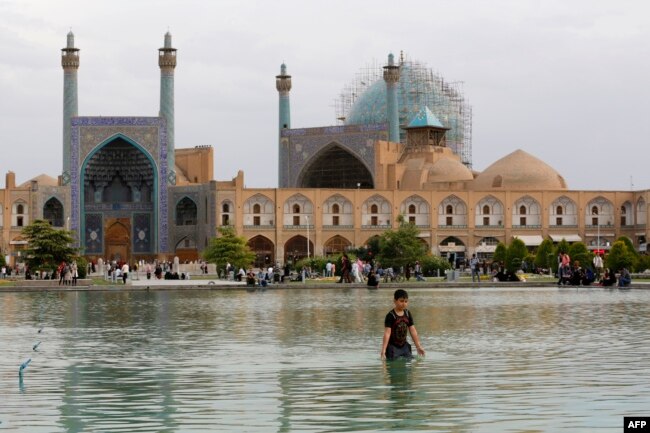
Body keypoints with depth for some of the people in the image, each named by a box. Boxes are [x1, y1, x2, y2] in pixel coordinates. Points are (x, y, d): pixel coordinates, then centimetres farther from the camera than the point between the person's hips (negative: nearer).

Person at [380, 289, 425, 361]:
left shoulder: (407, 314, 4)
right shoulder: (391, 316, -14)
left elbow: (413, 331, 8)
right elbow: (387, 333, -19)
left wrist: (418, 346, 8)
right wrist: (383, 350, -25)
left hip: (404, 346, 6)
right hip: (393, 347, -6)